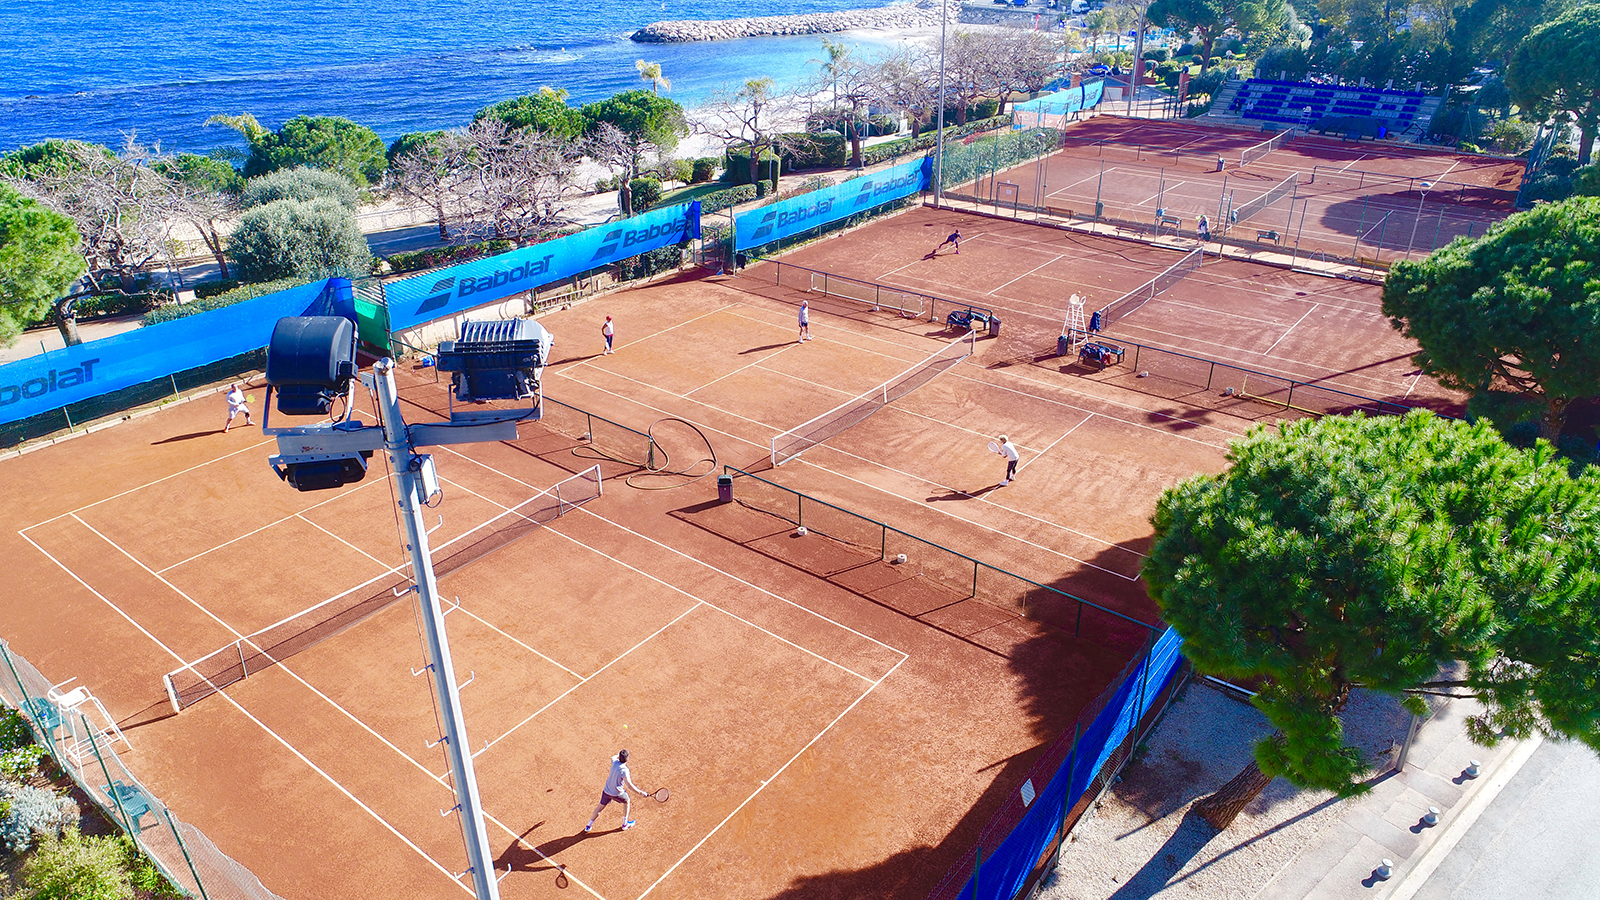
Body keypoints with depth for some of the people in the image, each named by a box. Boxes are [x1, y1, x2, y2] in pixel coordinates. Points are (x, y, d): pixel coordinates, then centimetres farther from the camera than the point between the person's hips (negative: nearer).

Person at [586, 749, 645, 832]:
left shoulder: (615, 762, -11)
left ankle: (589, 826, 31)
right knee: (627, 802, 23)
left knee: (600, 806, 23)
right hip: (617, 793, -5)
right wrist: (640, 793, -29)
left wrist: (619, 755, 36)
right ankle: (625, 824, 32)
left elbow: (613, 758, 16)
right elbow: (629, 785, -33)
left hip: (606, 790, 5)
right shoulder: (624, 770, -29)